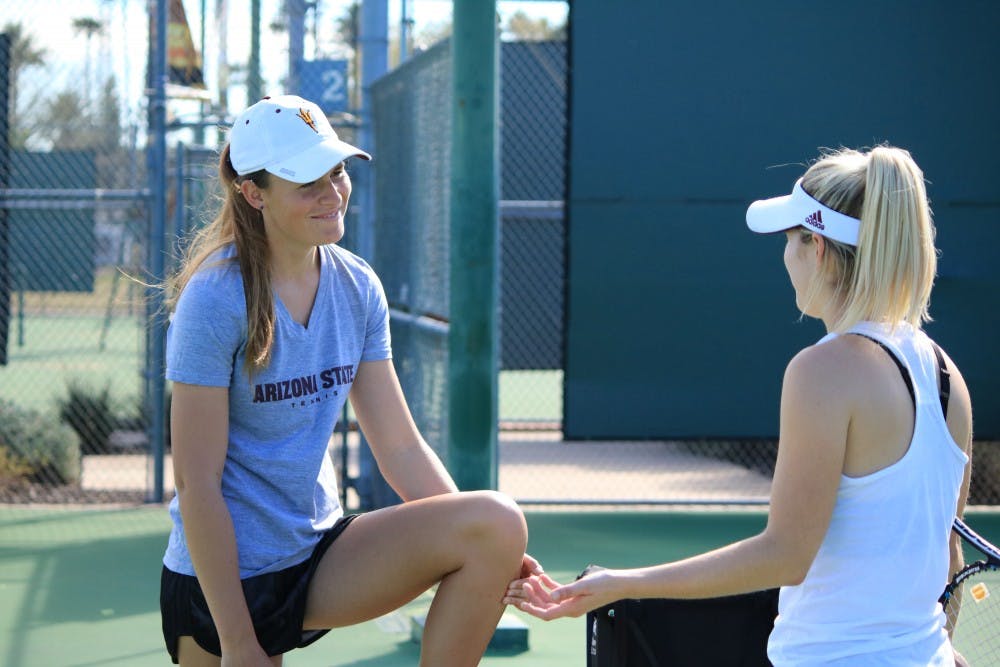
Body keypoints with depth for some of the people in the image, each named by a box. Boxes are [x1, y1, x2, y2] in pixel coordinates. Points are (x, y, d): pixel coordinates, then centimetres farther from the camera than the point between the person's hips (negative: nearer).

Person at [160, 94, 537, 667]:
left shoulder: (357, 287, 2)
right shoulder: (216, 301, -17)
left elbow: (400, 446, 4)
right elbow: (197, 481, -18)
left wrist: (493, 559, -7)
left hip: (321, 554, 6)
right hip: (221, 577, -5)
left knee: (498, 523, -17)